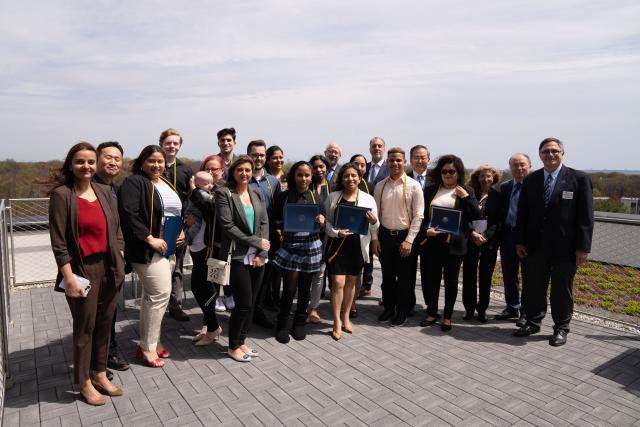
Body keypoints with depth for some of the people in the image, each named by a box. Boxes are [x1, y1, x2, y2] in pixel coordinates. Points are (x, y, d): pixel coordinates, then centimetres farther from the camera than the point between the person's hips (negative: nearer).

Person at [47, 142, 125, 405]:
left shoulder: (105, 191, 7)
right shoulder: (61, 195, -9)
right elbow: (58, 240, -12)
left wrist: (120, 262, 6)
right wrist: (69, 277, -15)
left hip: (108, 268, 5)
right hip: (82, 270, -5)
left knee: (104, 324, 14)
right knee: (85, 327, 7)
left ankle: (100, 375, 31)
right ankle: (84, 382, 25)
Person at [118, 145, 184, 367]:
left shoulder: (167, 184, 16)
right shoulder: (134, 182, -9)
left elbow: (178, 213, 25)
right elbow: (128, 214, -20)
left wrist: (182, 232, 7)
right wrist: (150, 239, -22)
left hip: (168, 248, 8)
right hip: (147, 249, -8)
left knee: (153, 295, 13)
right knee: (161, 293, -9)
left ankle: (149, 342, 24)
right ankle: (148, 347, 6)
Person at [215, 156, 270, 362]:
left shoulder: (258, 194, 11)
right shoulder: (224, 193, -5)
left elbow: (264, 223, 7)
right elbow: (227, 225, -12)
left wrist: (262, 253, -4)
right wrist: (256, 242, -13)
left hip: (257, 258, 5)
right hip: (238, 257, -5)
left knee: (251, 303, 11)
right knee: (244, 304, -2)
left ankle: (241, 341, 28)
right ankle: (233, 346, 18)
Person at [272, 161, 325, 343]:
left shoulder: (316, 196, 5)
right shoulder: (284, 196, -1)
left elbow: (323, 221, 11)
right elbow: (277, 222, 5)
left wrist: (321, 220, -10)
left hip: (311, 247, 2)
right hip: (290, 246, -2)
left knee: (305, 288, 10)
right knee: (289, 289, -3)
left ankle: (299, 323, 29)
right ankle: (282, 325, 18)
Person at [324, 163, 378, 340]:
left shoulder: (368, 199, 0)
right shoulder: (333, 197, -1)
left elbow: (374, 227, 4)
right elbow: (326, 221, 1)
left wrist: (373, 222, -18)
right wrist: (336, 232, -17)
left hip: (357, 245, 2)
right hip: (337, 244, -2)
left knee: (351, 281, 14)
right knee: (338, 282, -6)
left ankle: (346, 317, 32)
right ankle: (337, 323, 7)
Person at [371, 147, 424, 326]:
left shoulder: (413, 186, -7)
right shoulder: (380, 186, 3)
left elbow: (418, 216, -8)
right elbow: (375, 213, 6)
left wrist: (409, 240, -13)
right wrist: (374, 238, 1)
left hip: (404, 236, -3)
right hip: (384, 235, 3)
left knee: (403, 277, 8)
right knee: (387, 275, 14)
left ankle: (402, 312, 24)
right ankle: (388, 308, 30)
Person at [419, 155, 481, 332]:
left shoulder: (466, 192, 5)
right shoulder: (430, 189, 9)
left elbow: (476, 216, -3)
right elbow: (421, 214, 7)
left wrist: (465, 197, -11)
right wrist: (426, 230, -10)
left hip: (453, 242, -2)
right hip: (431, 240, 2)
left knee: (451, 280, 7)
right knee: (430, 278, 7)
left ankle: (447, 316, 21)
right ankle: (431, 313, 25)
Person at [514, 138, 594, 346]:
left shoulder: (579, 178, -4)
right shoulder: (530, 180, 6)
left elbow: (586, 216, -6)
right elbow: (522, 213, 8)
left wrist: (583, 247, -10)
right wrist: (520, 241, 2)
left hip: (565, 247, -3)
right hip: (534, 247, 3)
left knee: (562, 290, 9)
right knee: (532, 288, 12)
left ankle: (561, 328, 26)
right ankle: (533, 323, 30)